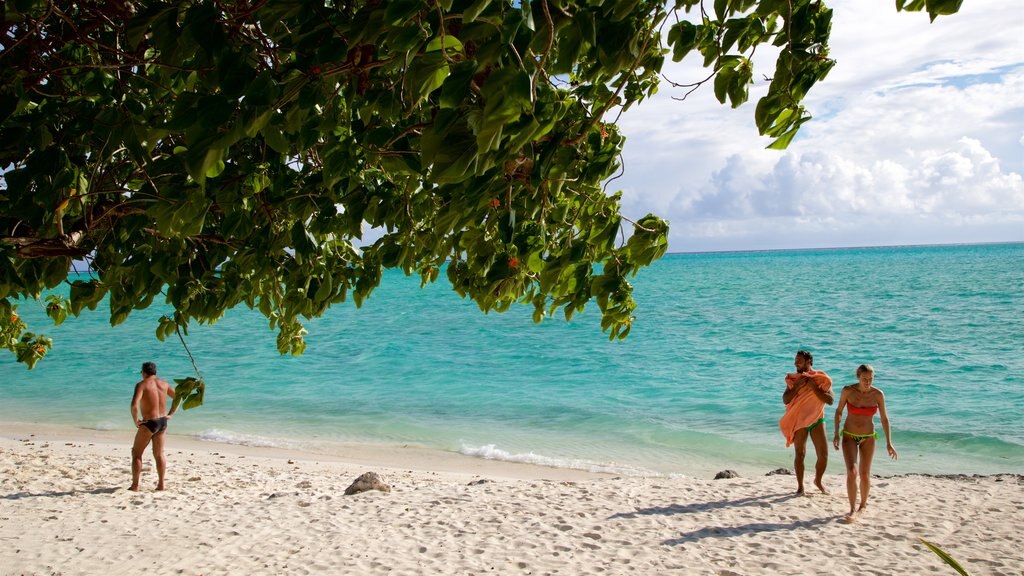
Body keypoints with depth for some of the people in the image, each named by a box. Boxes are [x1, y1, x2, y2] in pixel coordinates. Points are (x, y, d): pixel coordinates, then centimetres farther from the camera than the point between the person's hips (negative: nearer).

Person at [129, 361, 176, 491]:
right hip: (162, 422, 6)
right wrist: (170, 414, 15)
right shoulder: (164, 383, 7)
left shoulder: (142, 384, -12)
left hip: (149, 423, -6)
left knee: (136, 453, 8)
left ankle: (135, 485, 8)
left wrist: (136, 421, -14)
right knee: (159, 454, 16)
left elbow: (134, 405, -26)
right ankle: (161, 484, 15)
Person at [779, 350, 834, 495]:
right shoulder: (793, 379, 2)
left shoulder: (822, 379, -1)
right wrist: (797, 386, -16)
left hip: (817, 420, 0)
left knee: (823, 454, -1)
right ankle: (800, 486, 11)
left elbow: (830, 400, -11)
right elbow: (785, 400, -6)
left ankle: (818, 481, 24)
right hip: (799, 421, 0)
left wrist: (814, 388, -18)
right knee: (800, 454, 0)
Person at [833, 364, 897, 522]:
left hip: (868, 438, 1)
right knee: (852, 472, -16)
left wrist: (889, 442, -3)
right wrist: (836, 434, -3)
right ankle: (853, 509, -9)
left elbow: (884, 418, -2)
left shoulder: (878, 394, -12)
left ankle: (863, 504, 29)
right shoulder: (847, 390, -14)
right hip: (849, 436, -1)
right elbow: (838, 411, 0)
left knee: (864, 475, 5)